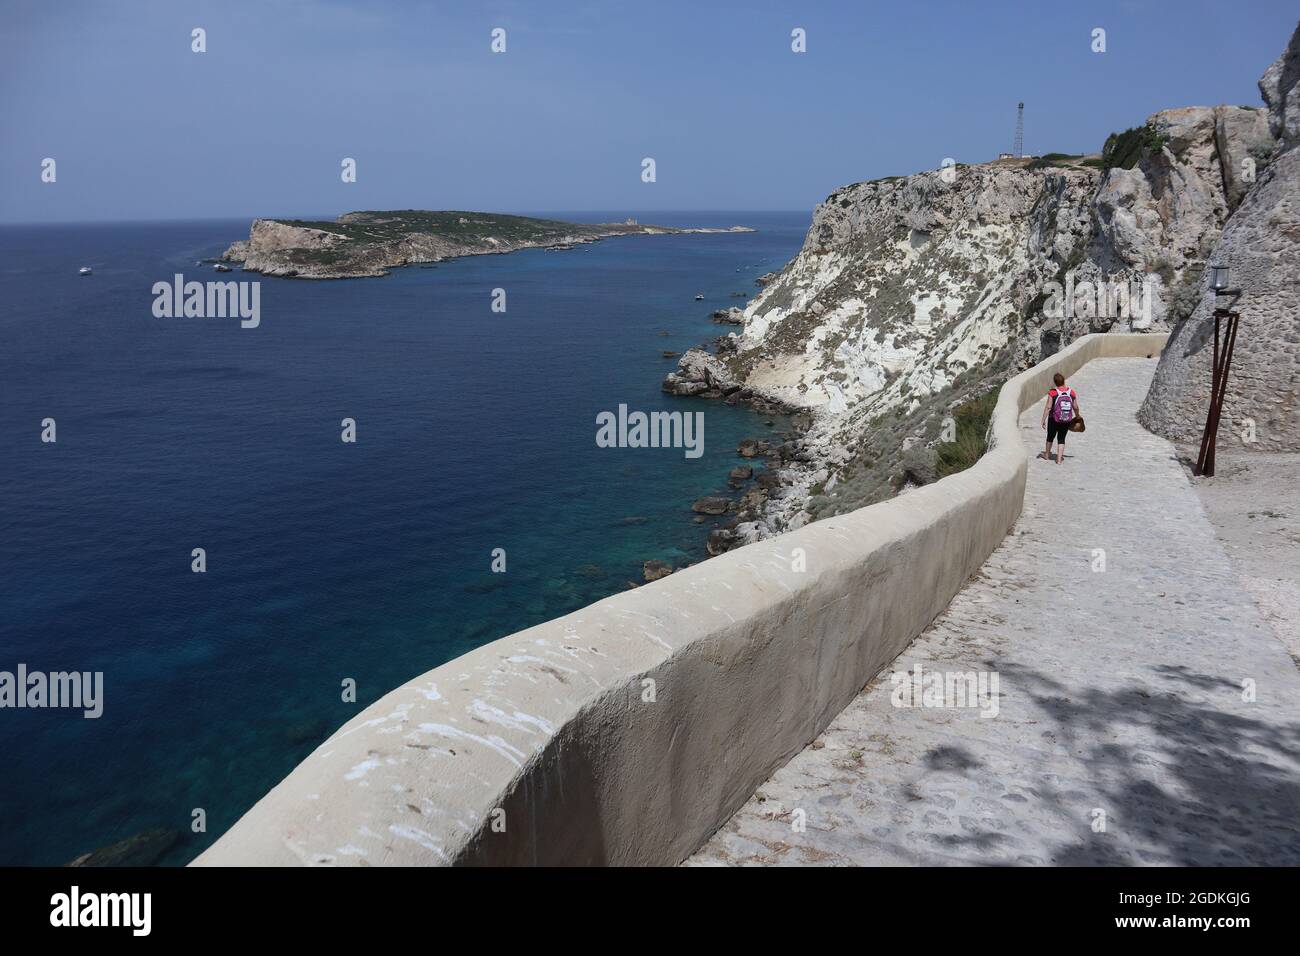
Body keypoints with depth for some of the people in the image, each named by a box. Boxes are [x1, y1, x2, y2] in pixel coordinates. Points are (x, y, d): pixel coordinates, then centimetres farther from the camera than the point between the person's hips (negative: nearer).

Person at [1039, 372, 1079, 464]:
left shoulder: (1052, 393, -16)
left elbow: (1048, 407, -15)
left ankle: (1047, 454, 38)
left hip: (1054, 419, -2)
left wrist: (1043, 420, -9)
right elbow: (1076, 407, 3)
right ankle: (1059, 459, 11)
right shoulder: (1072, 392, -5)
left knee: (1051, 436, 19)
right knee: (1061, 439, 14)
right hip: (1067, 420, 2)